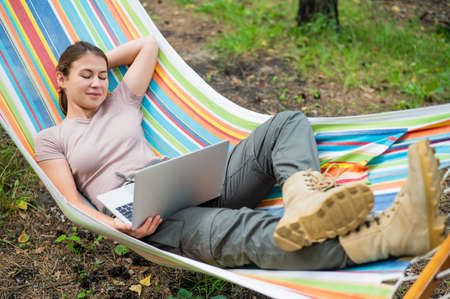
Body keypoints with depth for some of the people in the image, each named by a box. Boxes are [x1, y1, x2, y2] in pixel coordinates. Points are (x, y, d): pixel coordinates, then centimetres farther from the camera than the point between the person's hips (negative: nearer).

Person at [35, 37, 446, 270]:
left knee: (288, 123, -9)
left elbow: (149, 44, 33)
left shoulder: (120, 102, 23)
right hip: (147, 217, -6)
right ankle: (392, 232, -61)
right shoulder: (50, 139, 13)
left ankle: (303, 203, -45)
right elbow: (73, 201, 2)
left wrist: (100, 62, 30)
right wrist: (115, 226, -16)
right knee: (243, 232, -39)